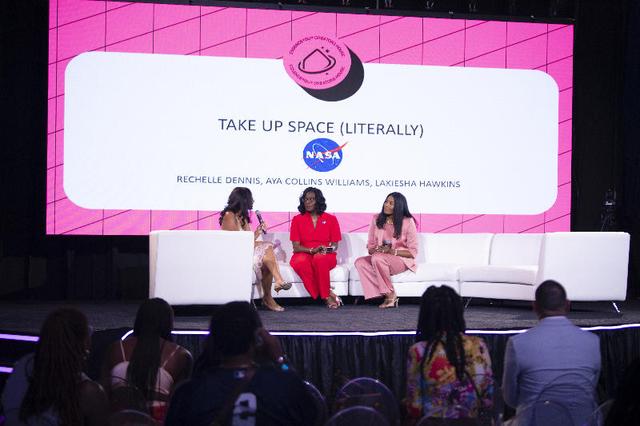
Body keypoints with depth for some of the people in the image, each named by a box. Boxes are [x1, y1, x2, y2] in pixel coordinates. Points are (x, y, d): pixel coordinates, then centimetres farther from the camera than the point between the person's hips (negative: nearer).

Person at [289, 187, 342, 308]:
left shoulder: (331, 219, 10)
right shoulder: (297, 220, 9)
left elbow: (335, 245, 8)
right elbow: (296, 247, 1)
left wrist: (326, 250, -15)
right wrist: (312, 250, -17)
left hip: (325, 256, -1)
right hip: (304, 254, 1)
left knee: (320, 259, -38)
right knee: (300, 262, -37)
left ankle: (325, 295, -29)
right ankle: (328, 295, -34)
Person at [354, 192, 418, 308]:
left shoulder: (408, 222, -8)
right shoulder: (377, 219, 5)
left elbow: (413, 252, -8)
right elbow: (370, 246, 8)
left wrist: (393, 251, -21)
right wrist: (376, 250, -16)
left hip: (402, 260, -5)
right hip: (380, 258, 5)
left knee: (377, 258, -35)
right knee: (360, 262, -25)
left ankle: (390, 295, -22)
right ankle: (386, 295, -30)